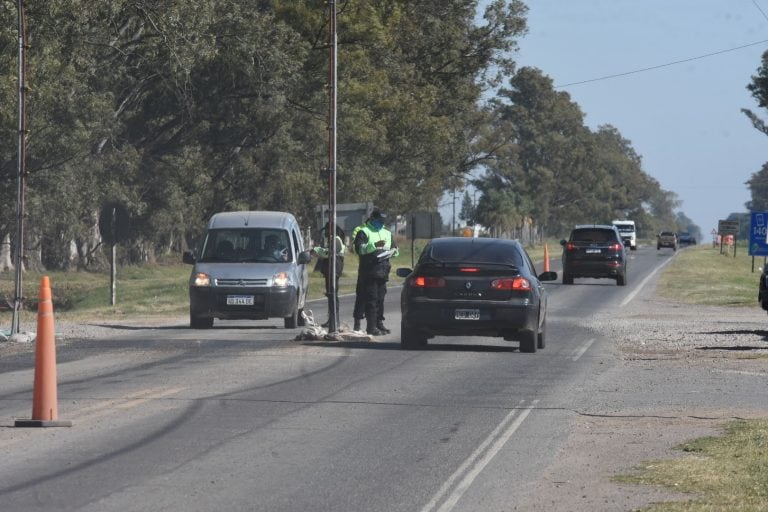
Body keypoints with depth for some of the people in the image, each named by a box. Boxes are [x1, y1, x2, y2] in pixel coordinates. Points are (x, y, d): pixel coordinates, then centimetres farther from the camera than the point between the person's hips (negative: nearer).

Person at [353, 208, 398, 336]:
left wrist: (390, 252, 5)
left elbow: (395, 249, 29)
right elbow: (359, 248, -14)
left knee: (380, 299, 9)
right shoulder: (364, 232, 0)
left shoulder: (387, 233, 22)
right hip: (369, 271, -7)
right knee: (371, 300, -10)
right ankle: (371, 327, -11)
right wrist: (375, 245, -24)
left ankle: (379, 324, 16)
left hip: (382, 271, 7)